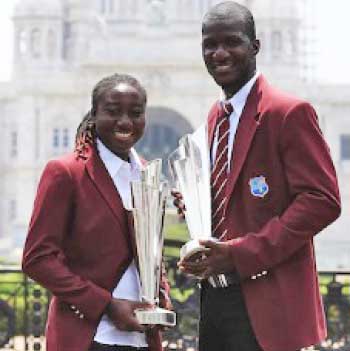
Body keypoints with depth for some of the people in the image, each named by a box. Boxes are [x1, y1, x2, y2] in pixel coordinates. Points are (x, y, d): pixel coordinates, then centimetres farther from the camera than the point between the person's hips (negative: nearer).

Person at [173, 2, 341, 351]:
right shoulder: (216, 116, 15)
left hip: (265, 300, -7)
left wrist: (243, 254, -20)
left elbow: (322, 200, -16)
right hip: (214, 293, 8)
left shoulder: (290, 113, -10)